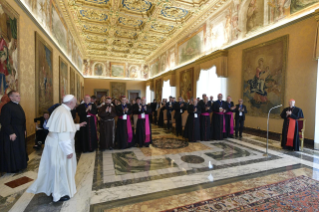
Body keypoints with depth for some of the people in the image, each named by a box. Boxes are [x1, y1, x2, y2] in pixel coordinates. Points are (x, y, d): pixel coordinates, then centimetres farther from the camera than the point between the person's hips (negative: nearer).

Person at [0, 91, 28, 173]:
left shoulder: (18, 106, 10)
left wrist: (24, 130, 12)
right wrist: (11, 133, -22)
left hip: (20, 133, 9)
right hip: (12, 134, -9)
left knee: (20, 149, 18)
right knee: (11, 151, 5)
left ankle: (19, 165, 33)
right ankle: (12, 168, 19)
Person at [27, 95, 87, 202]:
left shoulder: (61, 110, 6)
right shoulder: (64, 113, -26)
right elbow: (64, 134, -28)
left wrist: (78, 125, 22)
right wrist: (69, 150, -23)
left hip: (55, 143, 10)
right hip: (59, 146, -10)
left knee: (56, 168, 24)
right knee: (60, 168, 7)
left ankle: (54, 189, 42)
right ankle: (59, 194, 25)